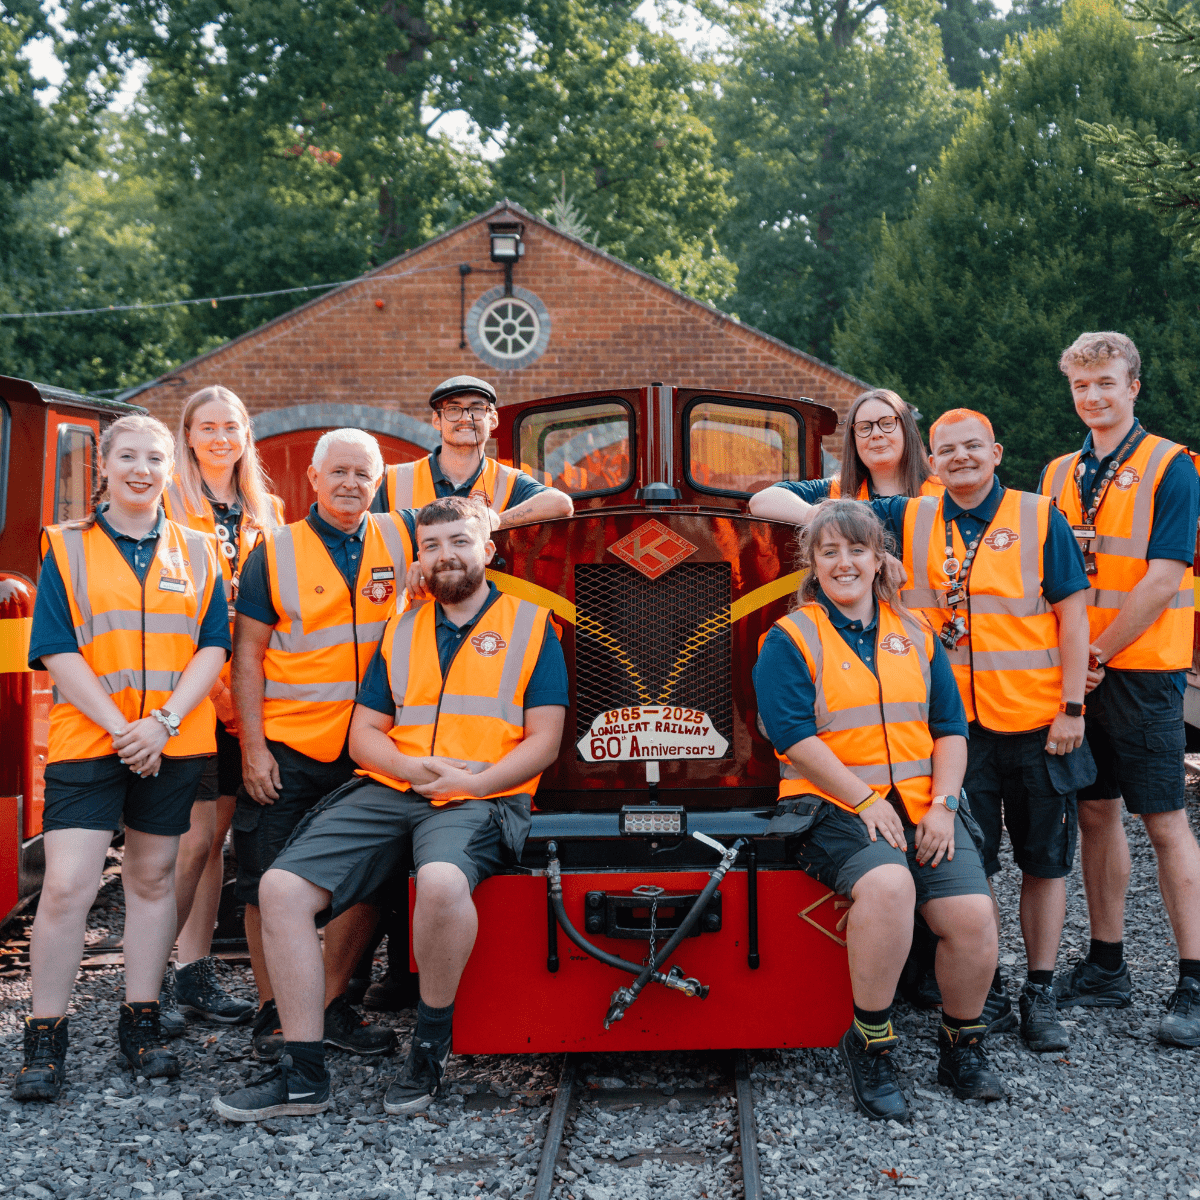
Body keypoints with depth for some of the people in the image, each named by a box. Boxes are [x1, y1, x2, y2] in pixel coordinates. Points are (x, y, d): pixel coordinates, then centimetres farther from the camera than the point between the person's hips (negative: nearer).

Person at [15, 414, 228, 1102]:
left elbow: (213, 647, 3)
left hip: (174, 744, 3)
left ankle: (142, 1022, 22)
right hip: (87, 738, -2)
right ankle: (46, 1039, 2)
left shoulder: (197, 554, 9)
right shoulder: (67, 548, 4)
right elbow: (57, 651, -4)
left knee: (153, 877, 10)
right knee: (67, 884, -9)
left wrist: (162, 721, -12)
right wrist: (119, 725, -14)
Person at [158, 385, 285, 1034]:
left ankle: (195, 974, 16)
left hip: (241, 694, 6)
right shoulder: (169, 502, -2)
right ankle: (152, 979, 1)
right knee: (195, 836, -9)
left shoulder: (266, 513, 16)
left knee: (215, 834, 8)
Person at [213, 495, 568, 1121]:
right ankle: (303, 1075, -10)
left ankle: (430, 1046, -14)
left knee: (441, 880, -39)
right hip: (387, 791, 5)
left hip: (480, 800, -4)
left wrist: (476, 782, -13)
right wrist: (412, 766, -5)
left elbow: (543, 741, 3)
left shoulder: (530, 626, 9)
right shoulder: (401, 631, 21)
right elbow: (365, 733, 17)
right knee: (282, 887, -17)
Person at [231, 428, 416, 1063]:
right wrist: (252, 748, -8)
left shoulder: (399, 539, 5)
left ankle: (331, 1004, 22)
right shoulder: (275, 551, -2)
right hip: (284, 748, -3)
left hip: (365, 749, 3)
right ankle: (272, 1012, 16)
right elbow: (248, 654, -2)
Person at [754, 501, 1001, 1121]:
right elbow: (794, 736, -8)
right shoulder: (790, 641, 2)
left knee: (972, 914, -19)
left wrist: (943, 805, -2)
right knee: (888, 885, -35)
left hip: (922, 807, 4)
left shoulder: (916, 638, 17)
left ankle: (962, 1046, 7)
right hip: (834, 808, -4)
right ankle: (870, 1044, -18)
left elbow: (950, 728, 14)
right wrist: (866, 802, -14)